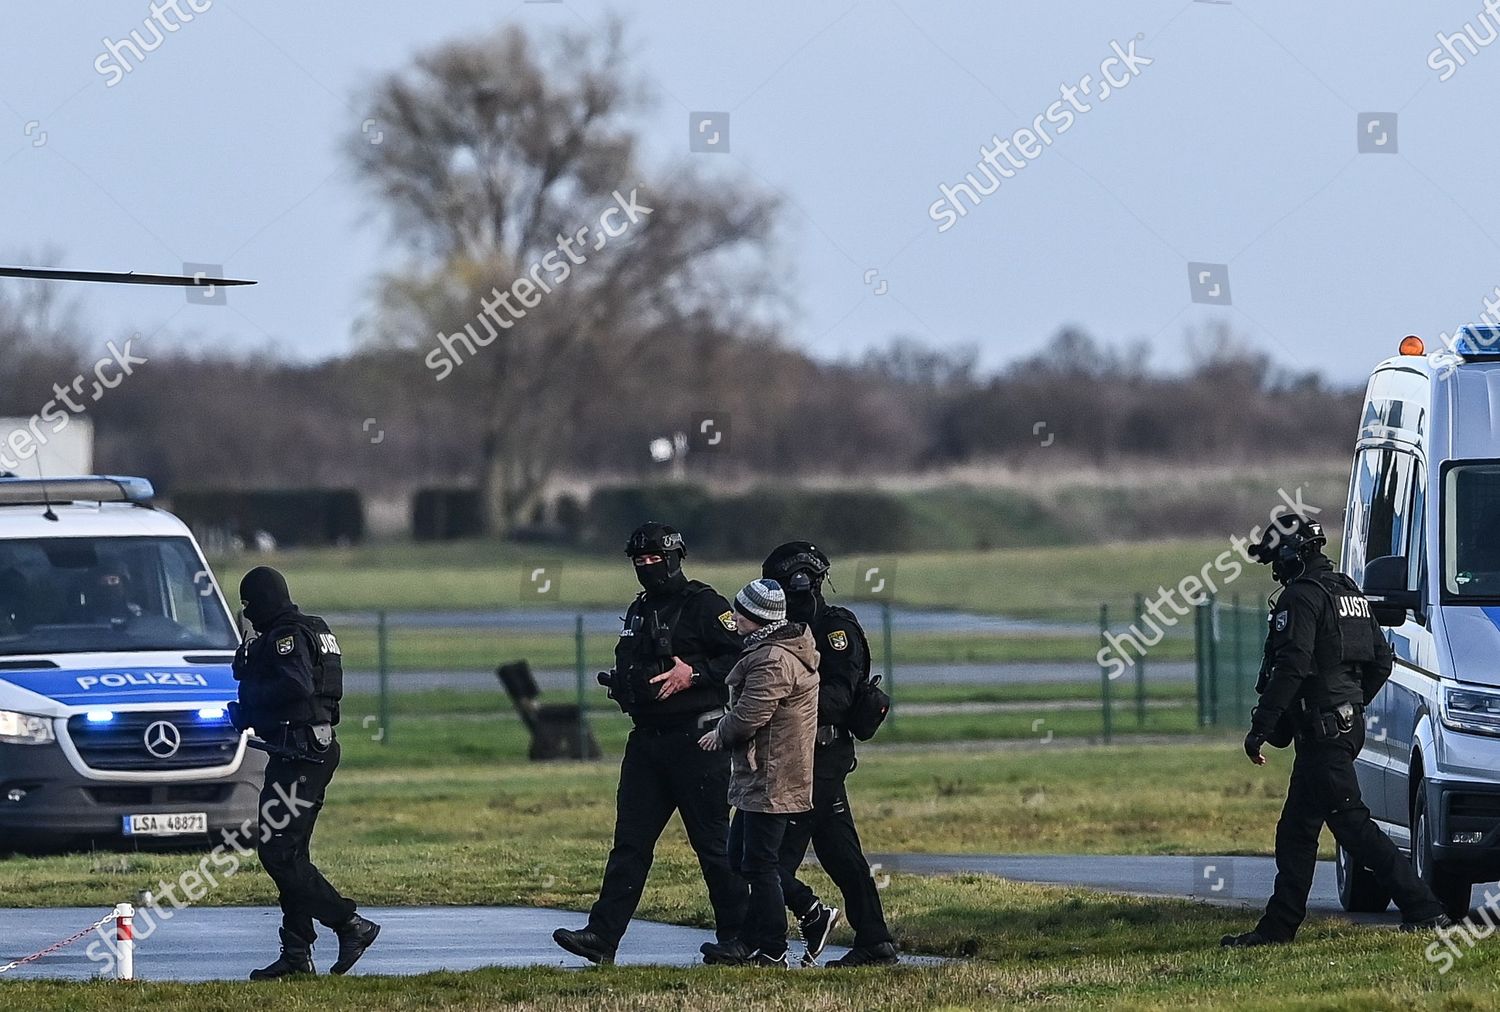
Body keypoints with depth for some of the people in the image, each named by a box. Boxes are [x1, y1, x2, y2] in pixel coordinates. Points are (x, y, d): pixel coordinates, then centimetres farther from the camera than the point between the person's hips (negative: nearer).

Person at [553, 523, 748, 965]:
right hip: (647, 740, 8)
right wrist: (619, 683, 8)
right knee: (630, 840, 2)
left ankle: (737, 936, 7)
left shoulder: (703, 605, -7)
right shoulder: (640, 610, 18)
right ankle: (602, 936, -1)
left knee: (712, 842, -2)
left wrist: (693, 674, -21)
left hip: (696, 740, -7)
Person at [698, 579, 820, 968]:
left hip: (770, 781, -11)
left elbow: (748, 717, -22)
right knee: (740, 860, 16)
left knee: (760, 866, -6)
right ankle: (750, 941, 21)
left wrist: (720, 735, -4)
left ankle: (771, 950, -3)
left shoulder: (772, 660, -20)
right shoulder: (789, 649, 15)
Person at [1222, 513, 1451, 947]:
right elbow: (1382, 660, 21)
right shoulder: (1350, 594, 18)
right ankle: (1278, 926, 16)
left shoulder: (1301, 598, -12)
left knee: (1352, 822, -10)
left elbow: (1291, 668, -22)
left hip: (1321, 728, -10)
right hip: (1347, 724, 10)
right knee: (1297, 829, 13)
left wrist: (1260, 727, -21)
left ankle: (1423, 908, -14)